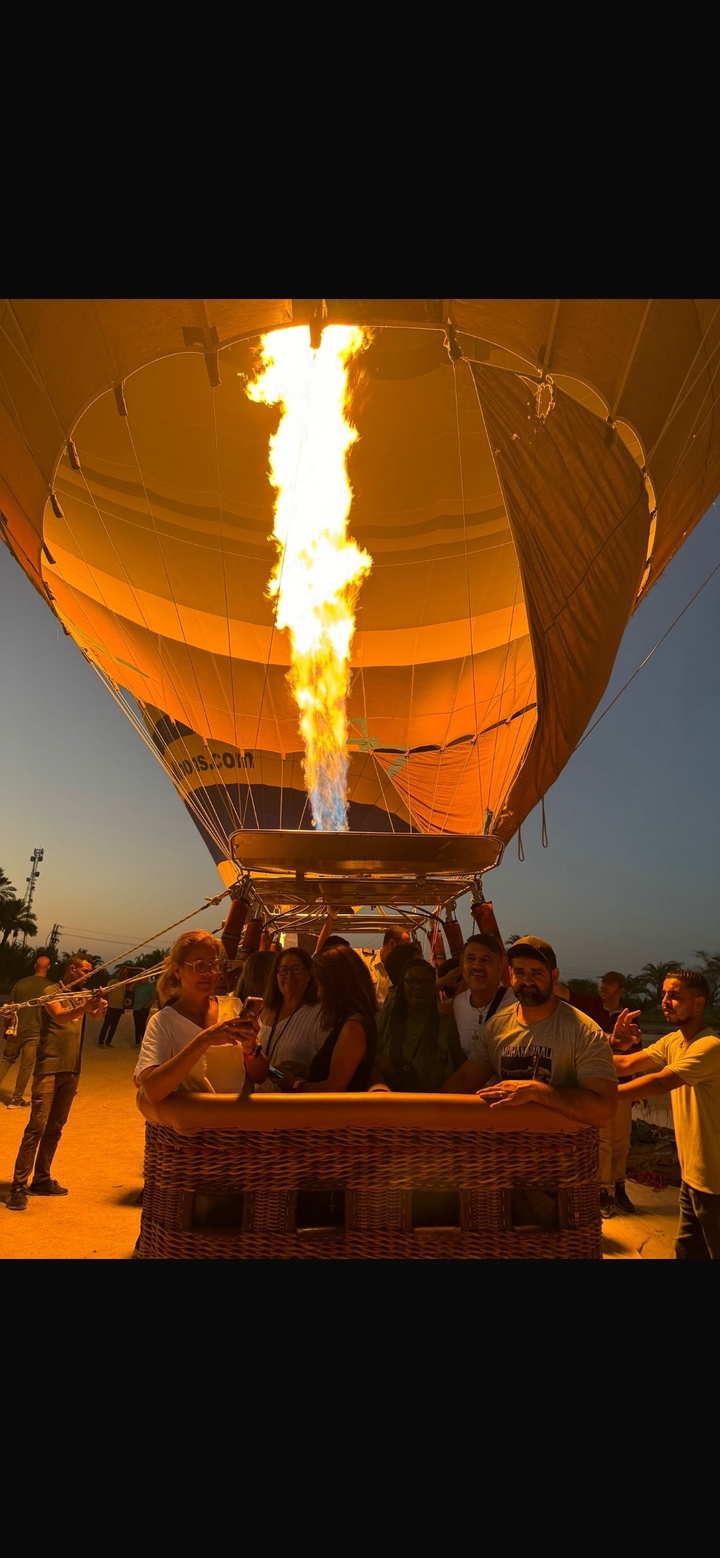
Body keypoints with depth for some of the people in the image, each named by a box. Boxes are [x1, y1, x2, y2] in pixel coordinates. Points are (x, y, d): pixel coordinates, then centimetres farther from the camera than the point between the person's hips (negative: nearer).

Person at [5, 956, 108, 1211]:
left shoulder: (81, 995, 11)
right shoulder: (51, 992, -8)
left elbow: (97, 1016, -4)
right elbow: (60, 1017, -26)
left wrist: (101, 1008, -28)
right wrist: (85, 1007, -45)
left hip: (72, 1069, 6)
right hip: (49, 1068, -6)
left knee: (55, 1128, 12)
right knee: (37, 1127, -7)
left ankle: (41, 1180, 21)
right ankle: (18, 1185, 0)